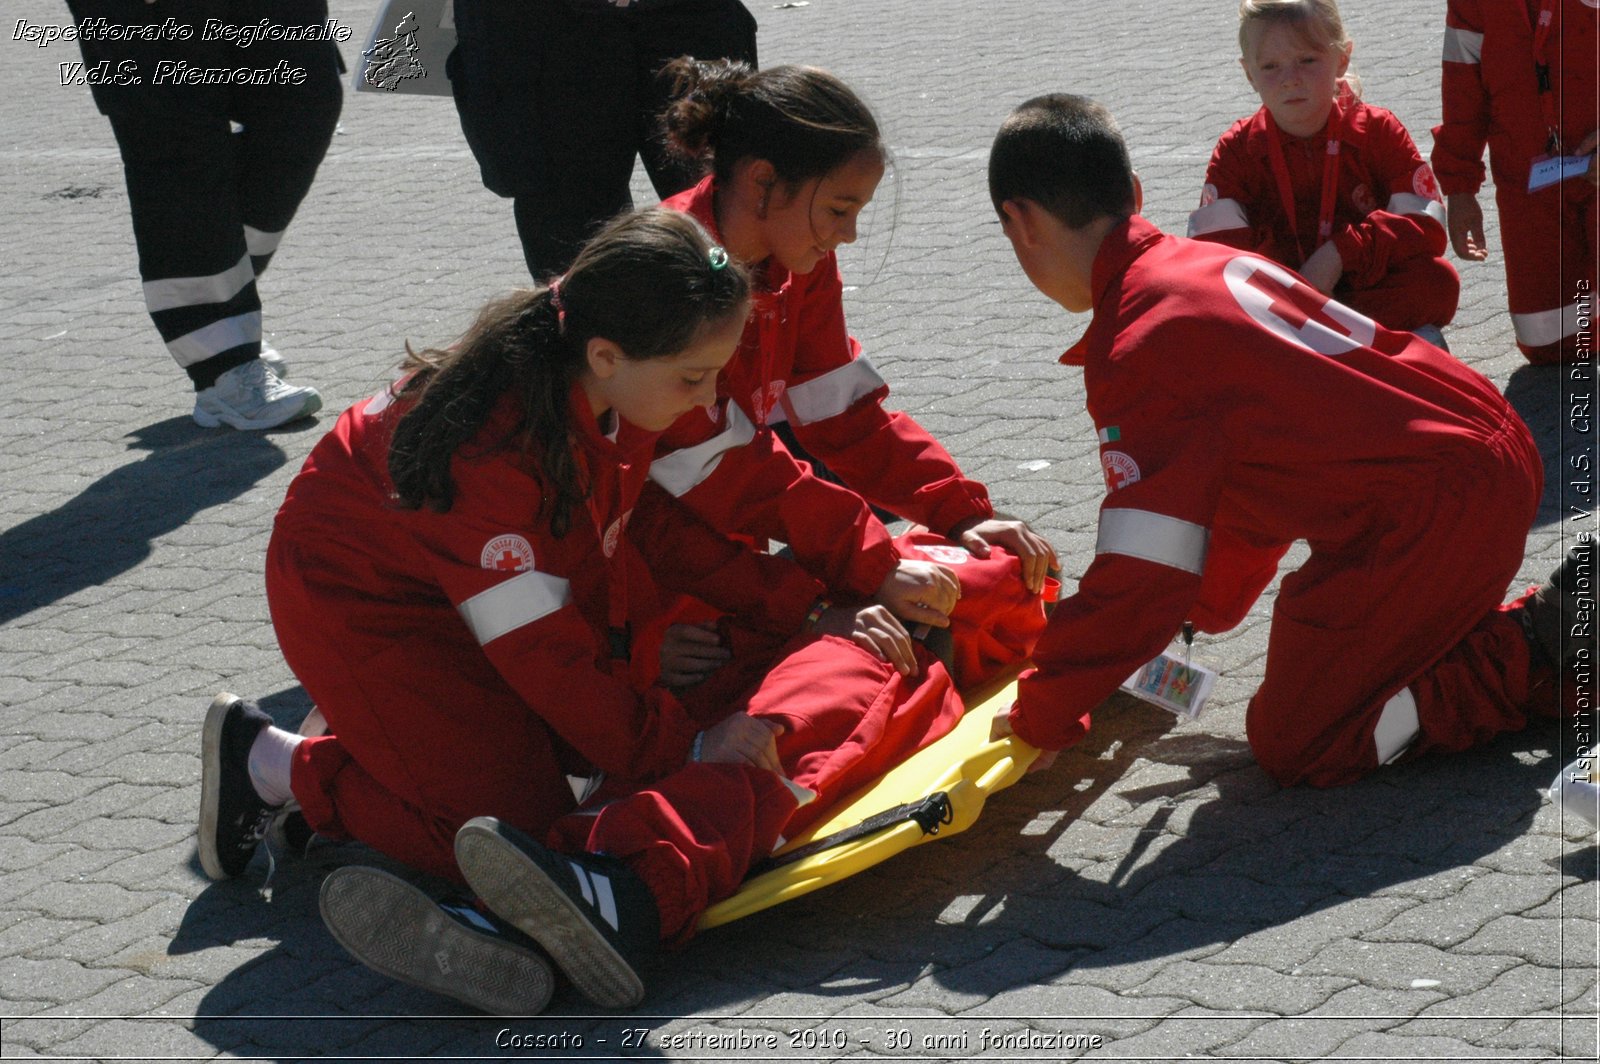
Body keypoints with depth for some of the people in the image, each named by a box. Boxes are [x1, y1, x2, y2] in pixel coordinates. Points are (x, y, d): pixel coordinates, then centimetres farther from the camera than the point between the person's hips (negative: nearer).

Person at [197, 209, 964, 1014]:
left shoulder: (603, 393, -14)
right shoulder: (495, 449, -37)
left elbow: (657, 527, 2)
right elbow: (540, 648, -32)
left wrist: (806, 608, -3)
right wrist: (684, 745, -27)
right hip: (365, 606, -8)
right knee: (520, 815, -14)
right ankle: (275, 765, -1)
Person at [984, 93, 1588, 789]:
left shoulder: (1139, 348, -17)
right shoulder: (1216, 263, 12)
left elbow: (1141, 580, -18)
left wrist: (1042, 716, -6)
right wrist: (1207, 607, 36)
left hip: (1440, 505, -9)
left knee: (1293, 747, 0)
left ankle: (1537, 655, -4)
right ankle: (1555, 618, 15)